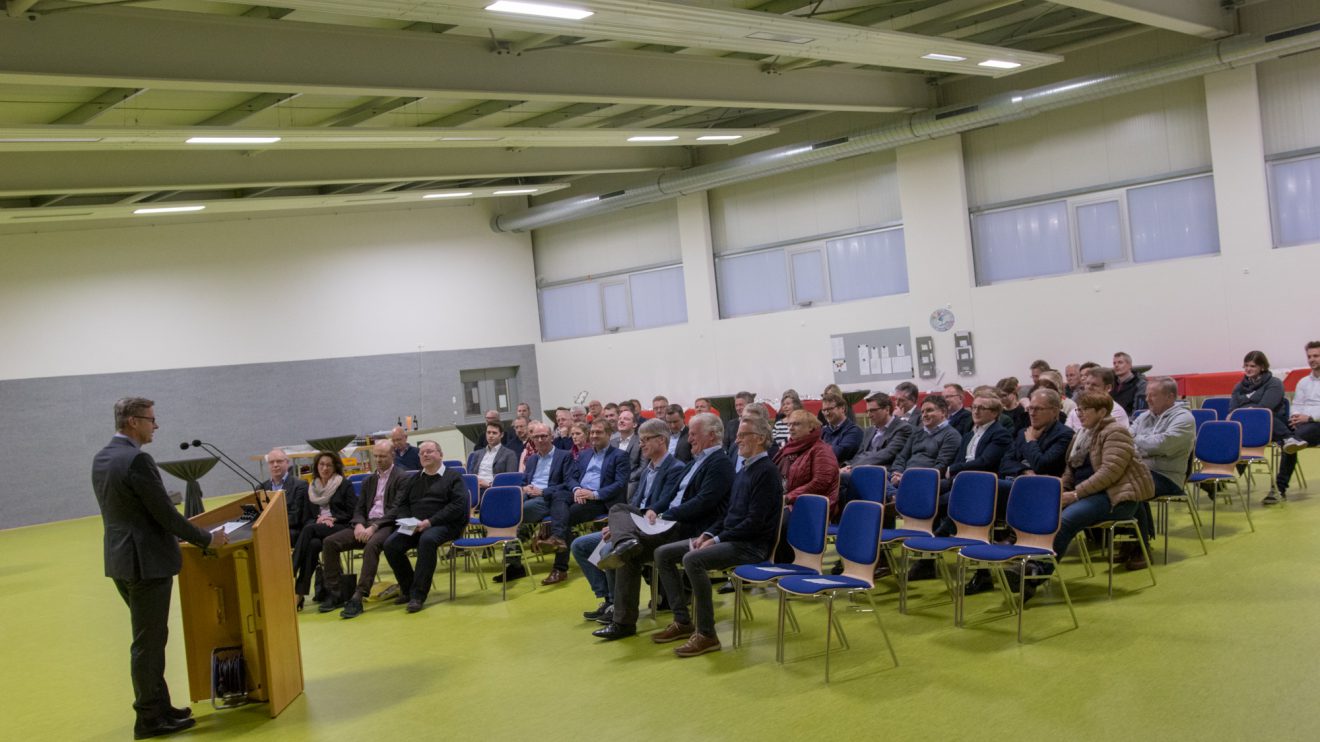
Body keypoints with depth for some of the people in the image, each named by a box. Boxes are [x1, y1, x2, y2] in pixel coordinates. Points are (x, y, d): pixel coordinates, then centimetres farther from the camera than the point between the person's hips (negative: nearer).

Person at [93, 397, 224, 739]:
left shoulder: (101, 459, 9)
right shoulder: (137, 460, -20)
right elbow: (165, 513, -18)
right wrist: (207, 539, -6)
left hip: (121, 559, 9)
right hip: (147, 562, -9)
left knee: (149, 638, 18)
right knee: (148, 642, 1)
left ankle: (158, 707, 26)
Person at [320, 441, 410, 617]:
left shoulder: (402, 478, 0)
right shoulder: (369, 480, 22)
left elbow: (396, 509, -11)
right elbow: (359, 508, 18)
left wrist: (374, 527, -21)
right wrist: (359, 525, -6)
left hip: (387, 525, -7)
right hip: (366, 524, 7)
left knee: (371, 545, -38)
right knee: (329, 542, -12)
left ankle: (358, 597, -38)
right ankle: (334, 593, -7)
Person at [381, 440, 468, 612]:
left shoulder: (453, 477, 4)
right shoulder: (414, 479, 22)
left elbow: (458, 505, -9)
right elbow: (402, 504, 19)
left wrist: (430, 522, -18)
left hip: (444, 525, -5)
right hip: (414, 526, 6)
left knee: (427, 540, -38)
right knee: (391, 544, -21)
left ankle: (418, 594, -30)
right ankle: (407, 588, -1)